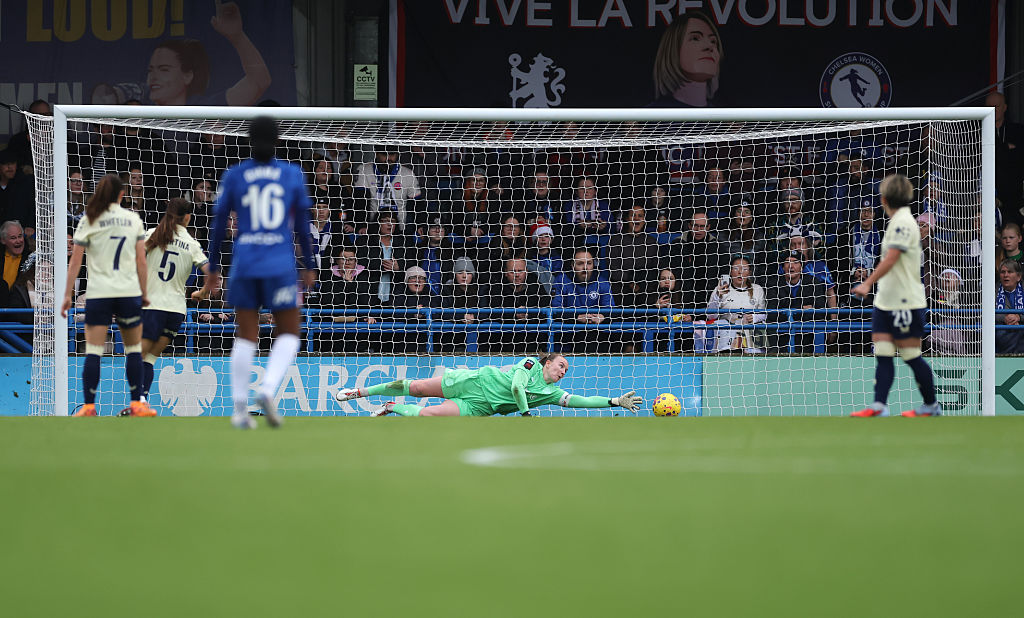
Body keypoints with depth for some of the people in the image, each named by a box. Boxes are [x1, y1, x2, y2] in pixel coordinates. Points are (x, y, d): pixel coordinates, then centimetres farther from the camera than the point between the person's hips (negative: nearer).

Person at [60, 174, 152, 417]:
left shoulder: (89, 221, 1)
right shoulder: (133, 219, 6)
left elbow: (75, 262, -1)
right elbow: (141, 261, 5)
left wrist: (68, 294, 4)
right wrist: (144, 293, 13)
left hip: (98, 293, -1)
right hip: (129, 291, 1)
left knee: (93, 352, -2)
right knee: (133, 350, 11)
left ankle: (89, 406, -8)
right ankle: (137, 404, 11)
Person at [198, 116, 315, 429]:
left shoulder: (233, 175, 2)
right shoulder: (293, 174, 2)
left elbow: (219, 224, 4)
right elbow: (302, 225, 5)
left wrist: (213, 267, 13)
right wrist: (309, 266, 15)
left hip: (244, 263, 1)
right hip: (281, 263, -1)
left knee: (246, 337, 9)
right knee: (289, 334, 9)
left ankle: (240, 408, 5)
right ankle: (268, 389, -14)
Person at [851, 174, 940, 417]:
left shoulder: (902, 222, -16)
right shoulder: (897, 221, 14)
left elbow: (890, 259, -24)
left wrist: (867, 284, -27)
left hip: (905, 303, -9)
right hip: (886, 301, 9)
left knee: (911, 356, -1)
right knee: (882, 355, 0)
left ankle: (931, 405, 10)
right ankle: (879, 406, -5)